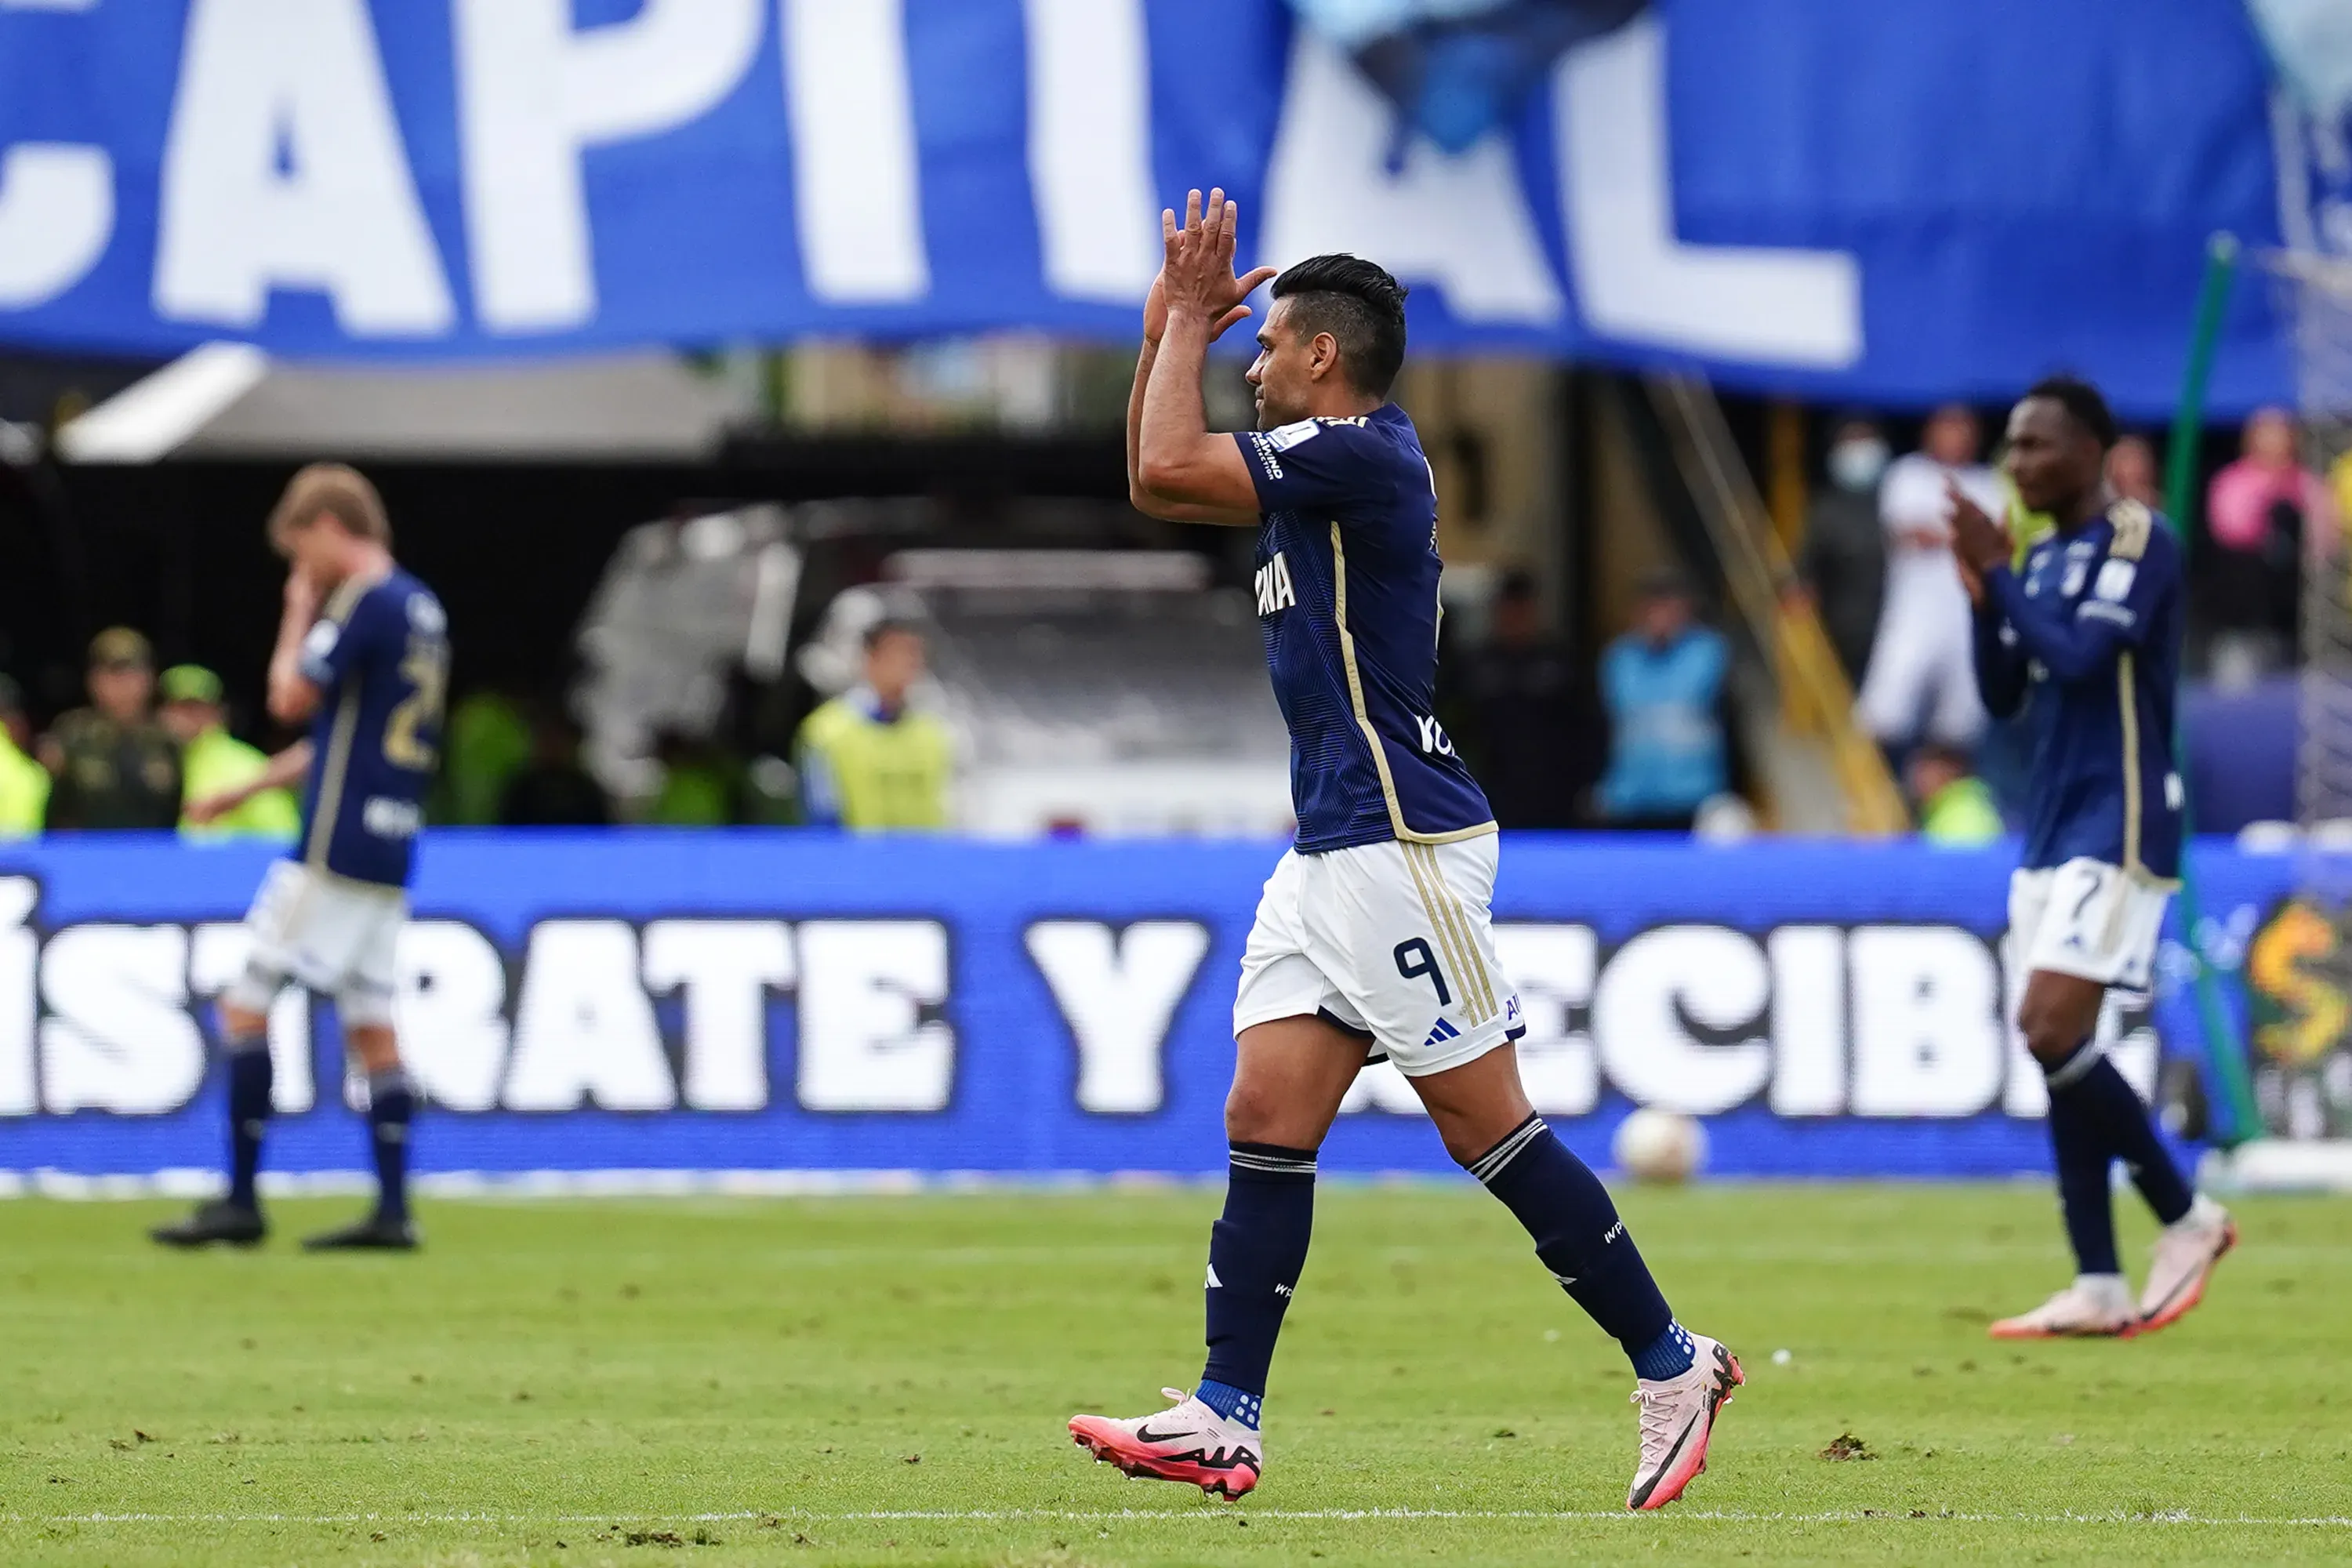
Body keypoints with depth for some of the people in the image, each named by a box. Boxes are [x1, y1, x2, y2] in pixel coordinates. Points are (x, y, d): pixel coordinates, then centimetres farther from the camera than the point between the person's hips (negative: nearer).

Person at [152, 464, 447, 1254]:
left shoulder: (365, 603, -13)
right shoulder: (422, 609, 17)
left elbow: (292, 698, -15)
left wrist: (299, 613, 1)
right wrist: (248, 789, 25)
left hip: (338, 839, -9)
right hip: (390, 846, 9)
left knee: (245, 1008, -4)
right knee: (371, 1024, 9)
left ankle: (241, 1202, -4)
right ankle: (393, 1211, 4)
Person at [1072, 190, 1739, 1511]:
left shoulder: (1364, 453, -15)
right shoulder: (1322, 466, 15)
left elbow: (1167, 466, -20)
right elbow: (1157, 483, 26)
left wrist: (1193, 318, -8)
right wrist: (1169, 330, 16)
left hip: (1402, 847, -10)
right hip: (1332, 853, 10)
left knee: (1489, 1128, -6)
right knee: (1265, 1125, 3)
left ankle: (1672, 1364, 3)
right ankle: (1226, 1419, 2)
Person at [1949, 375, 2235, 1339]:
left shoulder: (2139, 544, -10)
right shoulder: (2042, 560, 15)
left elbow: (2079, 659, -22)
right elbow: (2004, 695, 15)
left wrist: (1995, 574, -15)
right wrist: (1983, 597, 1)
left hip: (2116, 827, -9)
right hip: (2051, 828, 9)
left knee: (2050, 1029, -17)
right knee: (2055, 1045, 3)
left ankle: (2186, 1218, -3)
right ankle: (2098, 1288, 4)